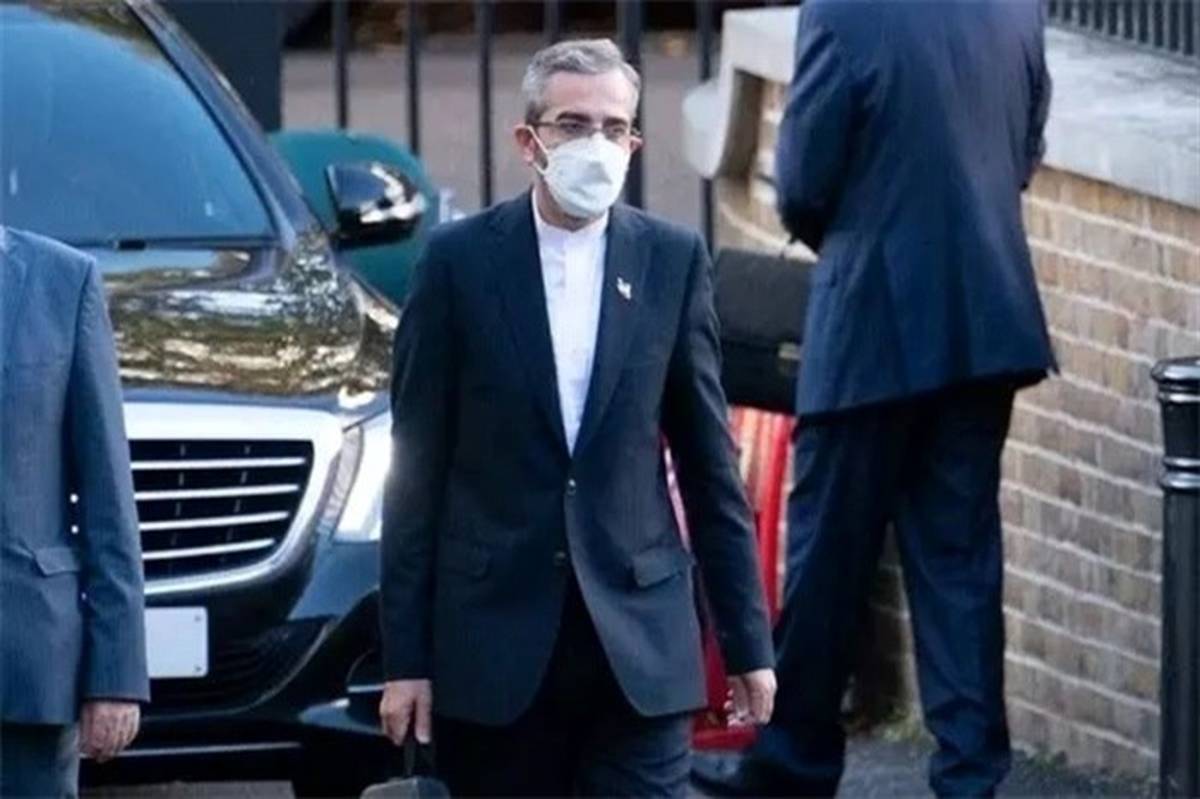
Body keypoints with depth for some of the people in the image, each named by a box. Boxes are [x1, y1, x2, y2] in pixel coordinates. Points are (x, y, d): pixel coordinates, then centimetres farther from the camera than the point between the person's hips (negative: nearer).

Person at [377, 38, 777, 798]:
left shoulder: (673, 259, 5)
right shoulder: (461, 260, 1)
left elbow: (710, 463, 8)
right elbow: (418, 472, 1)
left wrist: (748, 640, 6)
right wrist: (406, 655, -2)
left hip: (638, 638, 1)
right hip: (496, 633, -1)